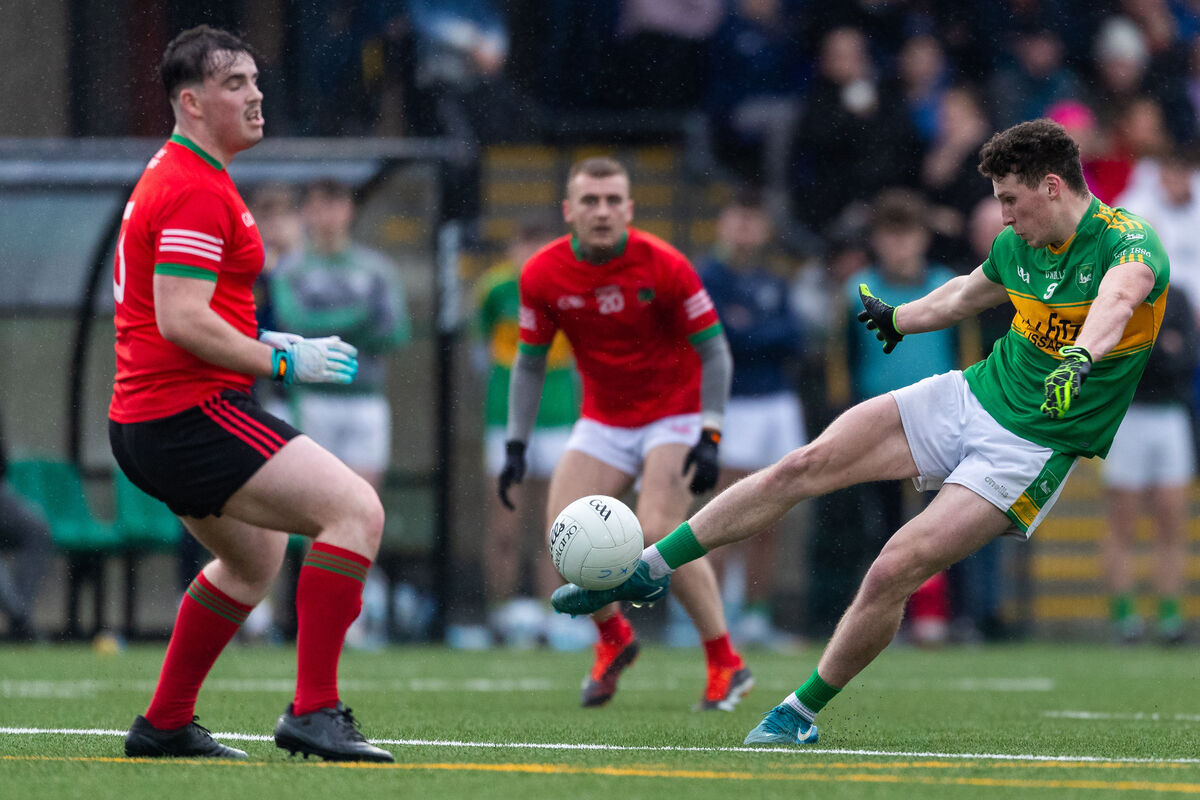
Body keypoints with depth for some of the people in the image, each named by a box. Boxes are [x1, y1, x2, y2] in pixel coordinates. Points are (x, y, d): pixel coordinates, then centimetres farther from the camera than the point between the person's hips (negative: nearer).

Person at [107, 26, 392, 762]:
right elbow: (181, 320, -24)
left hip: (149, 423, 11)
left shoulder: (173, 178, 19)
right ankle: (314, 713, -21)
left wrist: (260, 344, 16)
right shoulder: (197, 192, -15)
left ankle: (165, 725, 31)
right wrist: (284, 361, -18)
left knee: (256, 555, 30)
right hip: (191, 416, -11)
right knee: (356, 510, -18)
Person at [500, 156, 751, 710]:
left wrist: (710, 439, -20)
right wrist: (516, 446, -3)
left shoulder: (663, 265, -18)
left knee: (659, 532, -23)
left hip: (675, 413, -4)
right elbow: (530, 362, 3)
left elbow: (713, 351, -12)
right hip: (603, 421, 4)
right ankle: (613, 638, 14)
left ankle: (726, 665, -11)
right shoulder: (543, 275, -9)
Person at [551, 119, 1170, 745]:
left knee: (894, 572, -17)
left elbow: (1119, 297, -44)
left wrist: (1079, 359, -65)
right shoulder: (1017, 244, 3)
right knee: (804, 466, -5)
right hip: (974, 395, 6)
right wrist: (897, 319, 42)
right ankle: (648, 571, 5)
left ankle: (801, 714, 2)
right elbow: (967, 295, 25)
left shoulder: (1129, 242, -20)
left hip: (1034, 447, -6)